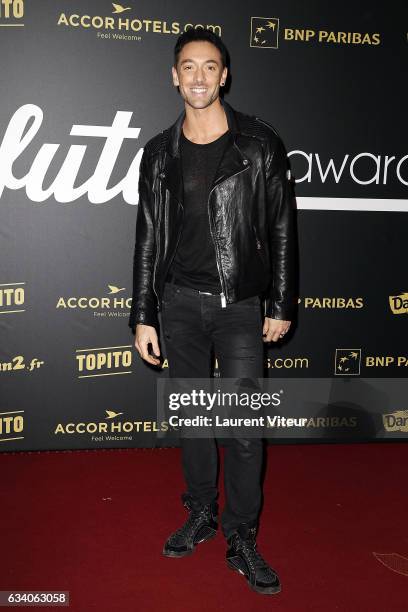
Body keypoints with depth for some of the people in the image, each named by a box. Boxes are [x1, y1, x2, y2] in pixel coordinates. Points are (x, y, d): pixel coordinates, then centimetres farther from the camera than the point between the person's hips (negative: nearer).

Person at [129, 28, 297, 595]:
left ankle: (242, 536, 17)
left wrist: (281, 306, 0)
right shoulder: (161, 153, 5)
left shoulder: (260, 143, -2)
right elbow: (149, 238, 7)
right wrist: (143, 317, 5)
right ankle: (202, 514, 32)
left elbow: (281, 229, 1)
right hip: (180, 303, 3)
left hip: (241, 304, -2)